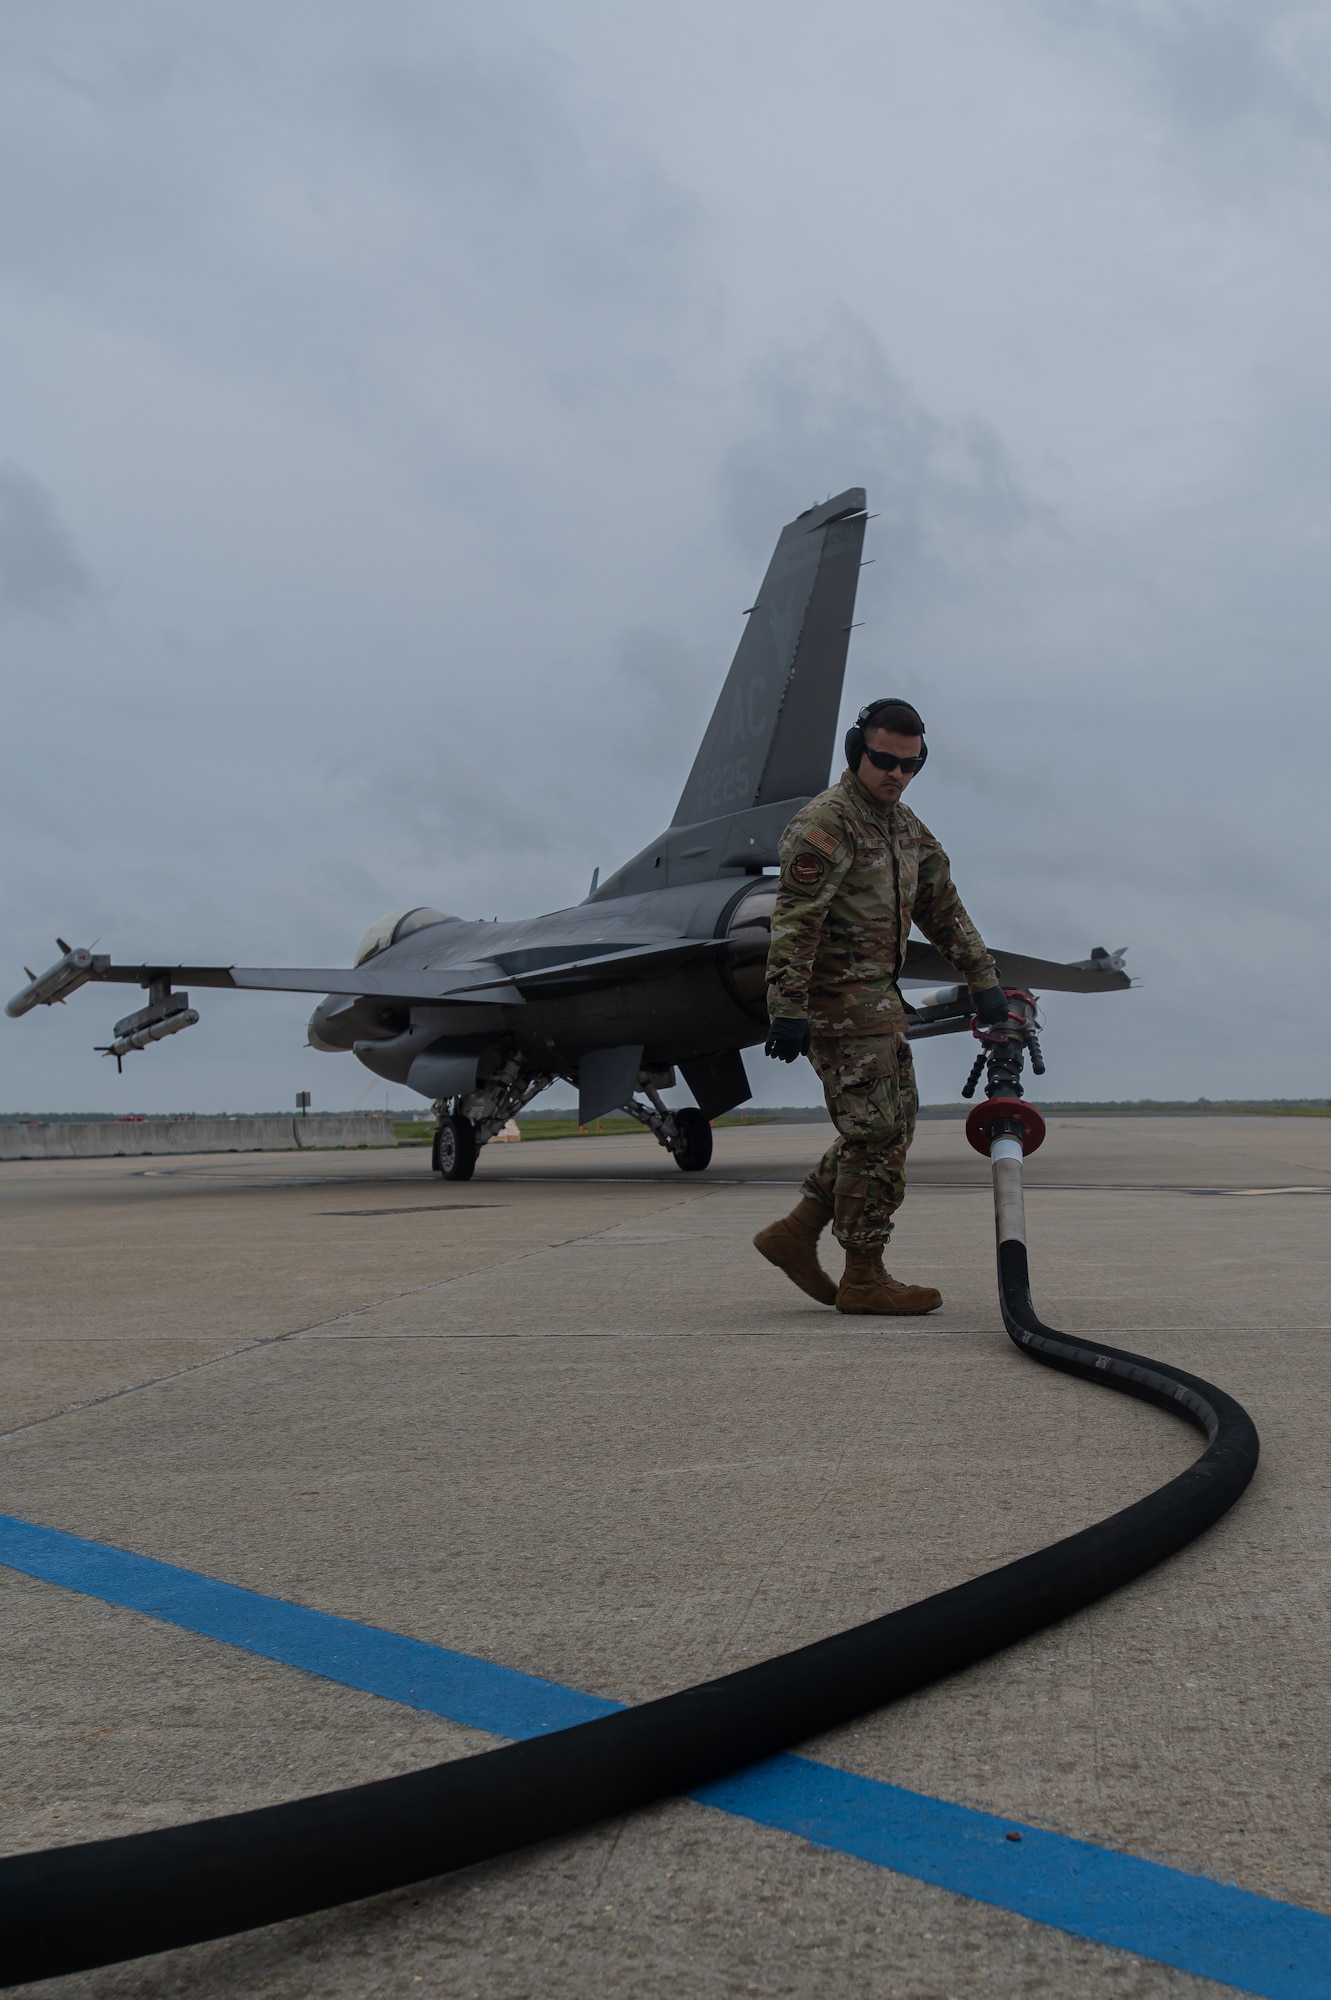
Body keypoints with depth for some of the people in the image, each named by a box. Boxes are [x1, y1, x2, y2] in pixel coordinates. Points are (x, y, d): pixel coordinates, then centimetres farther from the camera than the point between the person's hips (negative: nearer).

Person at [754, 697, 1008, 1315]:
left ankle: (795, 1234, 17)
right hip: (837, 999, -10)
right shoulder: (825, 822, -13)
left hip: (877, 996, 10)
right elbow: (795, 922, -21)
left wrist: (983, 980, 14)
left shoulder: (906, 825, 17)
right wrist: (787, 1009, -27)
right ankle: (864, 1279, 1)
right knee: (877, 1132, -8)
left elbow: (943, 908, 21)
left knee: (891, 1125, 12)